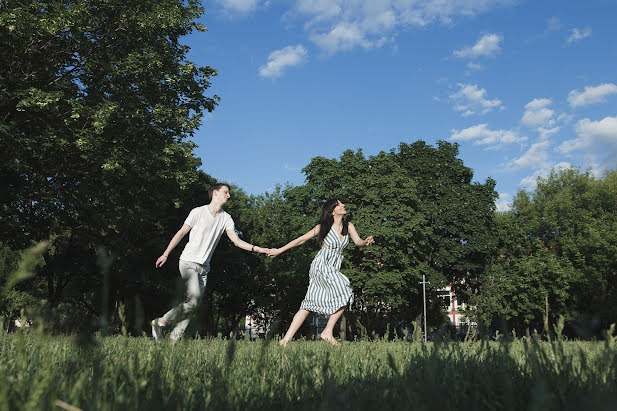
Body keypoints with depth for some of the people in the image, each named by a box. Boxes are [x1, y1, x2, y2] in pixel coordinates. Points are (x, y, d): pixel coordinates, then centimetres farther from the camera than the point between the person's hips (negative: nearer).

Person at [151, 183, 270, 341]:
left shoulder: (226, 218, 8)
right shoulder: (198, 212, -4)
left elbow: (236, 241, 2)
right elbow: (181, 233, 0)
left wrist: (257, 249, -13)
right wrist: (165, 254, -3)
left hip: (204, 267, 5)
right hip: (188, 261, -5)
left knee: (193, 305, -1)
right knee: (193, 298, -23)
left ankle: (173, 339, 5)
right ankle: (161, 322, -8)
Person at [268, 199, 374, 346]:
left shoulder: (348, 226, 11)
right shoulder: (324, 227, -3)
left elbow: (358, 241, 0)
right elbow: (301, 239, 3)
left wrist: (366, 241, -24)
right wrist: (279, 250, 6)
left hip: (333, 269, 6)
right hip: (321, 265, -5)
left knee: (310, 304, 2)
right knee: (344, 295, -18)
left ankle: (286, 339, 3)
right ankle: (327, 332, -11)